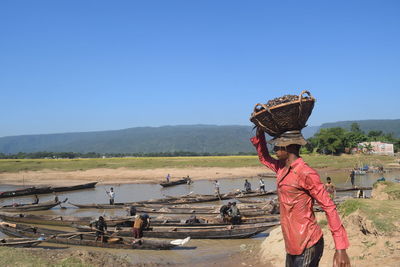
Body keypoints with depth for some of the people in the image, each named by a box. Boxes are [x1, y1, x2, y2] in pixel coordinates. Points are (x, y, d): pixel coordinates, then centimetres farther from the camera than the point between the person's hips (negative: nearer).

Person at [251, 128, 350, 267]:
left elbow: (329, 208, -16)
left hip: (307, 245, -8)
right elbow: (264, 158, 26)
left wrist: (340, 248, -18)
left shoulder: (306, 174, -18)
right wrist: (259, 133, 11)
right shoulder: (282, 168, 7)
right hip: (293, 245, 8)